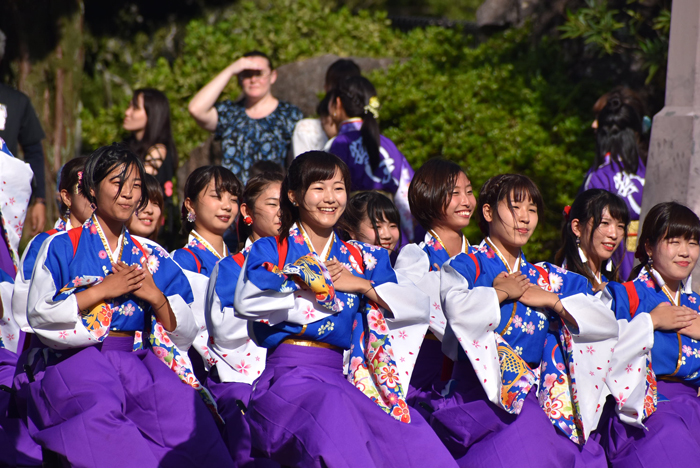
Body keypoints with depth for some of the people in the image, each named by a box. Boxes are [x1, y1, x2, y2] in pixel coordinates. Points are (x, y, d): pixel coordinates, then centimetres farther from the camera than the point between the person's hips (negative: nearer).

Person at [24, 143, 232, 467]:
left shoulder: (152, 258, 20)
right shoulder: (61, 247, 10)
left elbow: (185, 336, 16)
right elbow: (39, 315, -3)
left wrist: (156, 297, -2)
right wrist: (103, 290, -5)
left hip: (138, 361, 3)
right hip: (78, 360, -3)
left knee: (180, 404, -28)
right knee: (98, 410, -36)